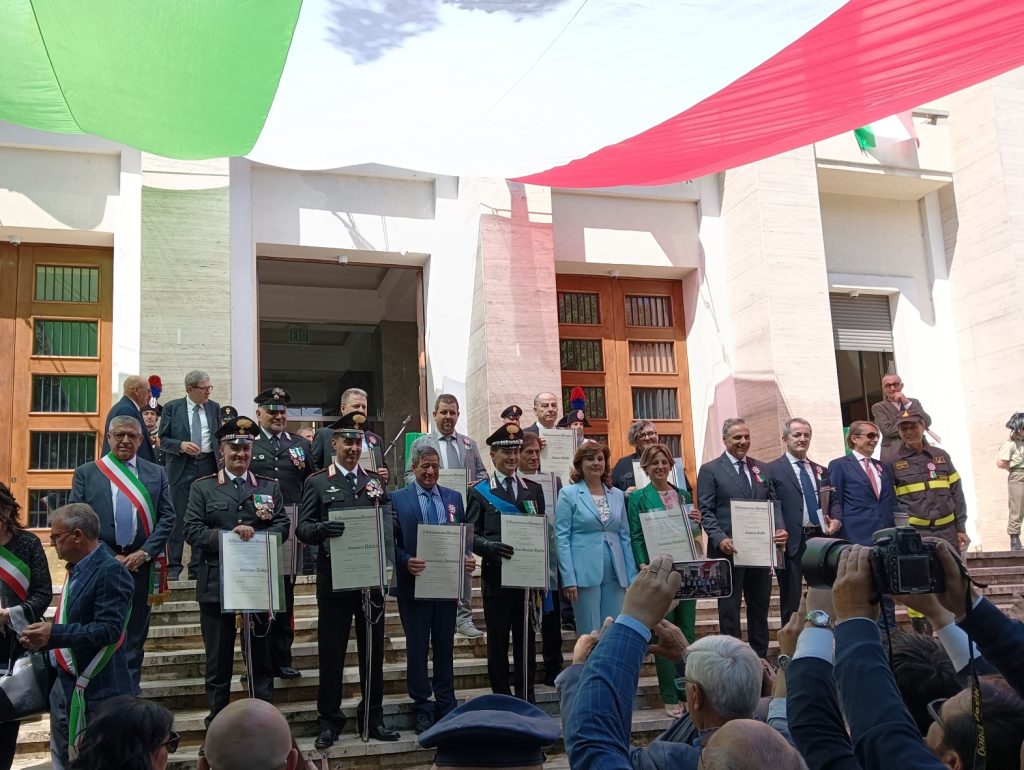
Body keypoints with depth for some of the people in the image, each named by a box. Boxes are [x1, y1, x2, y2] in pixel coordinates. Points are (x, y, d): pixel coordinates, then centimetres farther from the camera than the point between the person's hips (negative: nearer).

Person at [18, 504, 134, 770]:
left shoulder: (111, 571, -18)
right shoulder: (76, 569, 12)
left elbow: (109, 629, -25)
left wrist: (54, 634, -26)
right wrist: (43, 637, 1)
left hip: (98, 691, -10)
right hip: (65, 685, 10)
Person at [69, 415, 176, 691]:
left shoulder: (156, 473, 8)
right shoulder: (86, 473, 3)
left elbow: (167, 517, 3)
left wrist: (144, 553, -10)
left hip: (141, 565, 2)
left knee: (135, 636, 9)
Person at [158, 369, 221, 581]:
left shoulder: (214, 408, 11)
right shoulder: (172, 408, 2)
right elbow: (163, 440, 2)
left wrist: (221, 462, 7)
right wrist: (181, 445, -16)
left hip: (208, 466, 3)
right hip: (181, 467, -3)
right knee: (178, 517, -3)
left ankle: (197, 567, 11)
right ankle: (173, 567, 5)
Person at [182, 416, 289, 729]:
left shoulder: (270, 487, 10)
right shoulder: (202, 488, 5)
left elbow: (282, 527, 2)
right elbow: (192, 530, -5)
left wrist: (255, 535, -15)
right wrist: (228, 536, -18)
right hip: (216, 583, -1)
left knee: (260, 657, 9)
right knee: (218, 659, 7)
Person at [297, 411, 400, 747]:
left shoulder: (377, 481, 13)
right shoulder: (317, 482, 3)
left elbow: (390, 521, 8)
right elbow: (303, 528, -4)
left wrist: (382, 531, -15)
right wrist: (322, 528, -25)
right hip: (334, 578, -3)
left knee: (373, 649, 9)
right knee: (331, 651, 4)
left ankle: (373, 717, 20)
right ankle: (329, 720, 16)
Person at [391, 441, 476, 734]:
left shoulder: (454, 498, 9)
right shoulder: (398, 499, -1)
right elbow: (391, 542, -4)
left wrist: (468, 559, -8)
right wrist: (406, 562, -21)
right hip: (414, 584, -3)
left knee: (445, 647, 12)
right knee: (417, 648, 6)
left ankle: (446, 706, 22)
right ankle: (422, 709, 16)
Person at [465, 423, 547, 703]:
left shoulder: (534, 489, 12)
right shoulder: (479, 492, 2)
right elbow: (471, 535, -3)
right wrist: (490, 546, -22)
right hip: (496, 576, -2)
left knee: (526, 640, 8)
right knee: (497, 640, 5)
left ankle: (527, 700, 18)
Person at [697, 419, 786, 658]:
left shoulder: (760, 468, 14)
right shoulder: (710, 470, -2)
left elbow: (772, 503, 13)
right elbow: (706, 511, -6)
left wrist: (780, 528, -6)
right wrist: (719, 539, -20)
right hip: (729, 549, -5)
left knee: (760, 606, 12)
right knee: (729, 608, 3)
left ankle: (761, 658, 22)